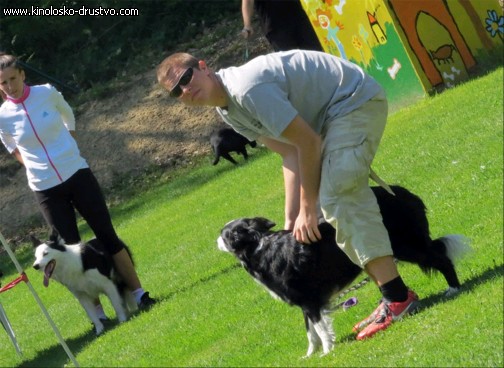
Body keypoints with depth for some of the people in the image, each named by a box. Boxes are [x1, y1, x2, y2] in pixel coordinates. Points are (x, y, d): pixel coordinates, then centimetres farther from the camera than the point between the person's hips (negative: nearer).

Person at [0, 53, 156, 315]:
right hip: (46, 189, 0)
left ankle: (139, 293, 13)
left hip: (77, 174, 1)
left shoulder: (47, 93, -7)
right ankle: (97, 311, 11)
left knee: (107, 235, 4)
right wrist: (36, 165, 6)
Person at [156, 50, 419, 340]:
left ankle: (398, 298, -25)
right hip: (335, 114, 10)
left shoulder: (246, 87, -26)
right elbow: (291, 154, 2)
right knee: (334, 205, 8)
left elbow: (308, 142, -22)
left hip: (357, 99, -10)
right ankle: (394, 294, 8)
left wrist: (307, 209, -16)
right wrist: (292, 219, -4)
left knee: (338, 196, -22)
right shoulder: (227, 111, 4)